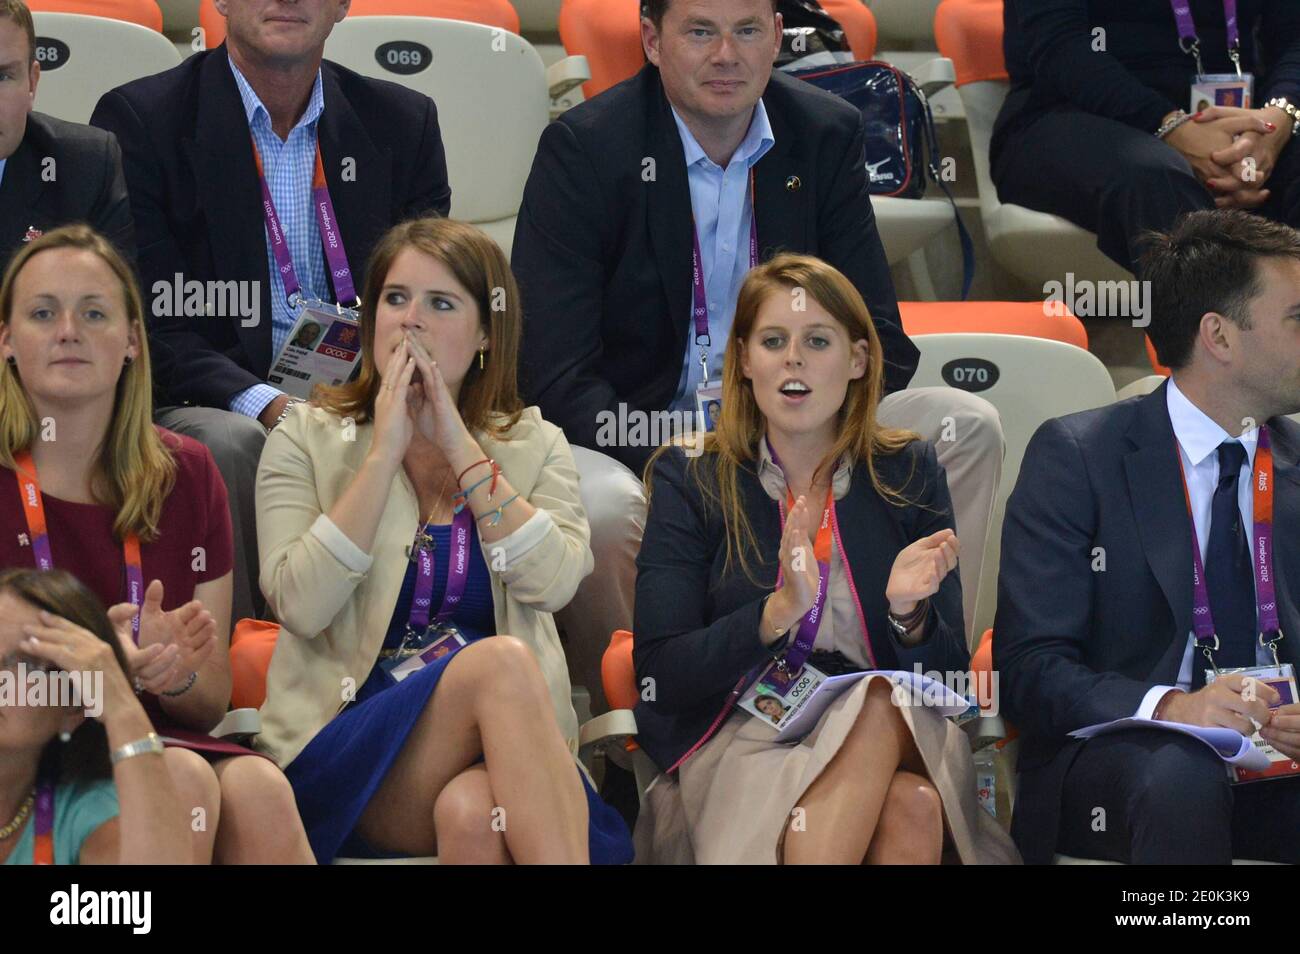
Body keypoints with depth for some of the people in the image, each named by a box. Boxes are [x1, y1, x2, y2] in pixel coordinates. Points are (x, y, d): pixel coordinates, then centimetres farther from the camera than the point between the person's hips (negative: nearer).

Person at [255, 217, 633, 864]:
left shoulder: (533, 447, 15)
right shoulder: (307, 440, 10)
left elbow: (552, 584, -6)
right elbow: (301, 607, -8)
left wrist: (461, 447, -5)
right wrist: (384, 453, -6)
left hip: (497, 752, 1)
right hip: (346, 750, -1)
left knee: (473, 814, -38)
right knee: (501, 660, -32)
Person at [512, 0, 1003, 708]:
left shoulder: (828, 136, 1)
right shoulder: (583, 148, -11)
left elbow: (879, 343, 1)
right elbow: (555, 373, -16)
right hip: (629, 437, -4)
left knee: (966, 426, -14)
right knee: (601, 509, -38)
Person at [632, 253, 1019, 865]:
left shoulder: (908, 474, 10)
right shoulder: (690, 482, 6)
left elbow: (949, 672, 6)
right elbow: (660, 676, -5)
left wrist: (910, 612, -17)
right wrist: (777, 612, -22)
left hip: (897, 738, 2)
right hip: (736, 741, -2)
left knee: (915, 808, -36)